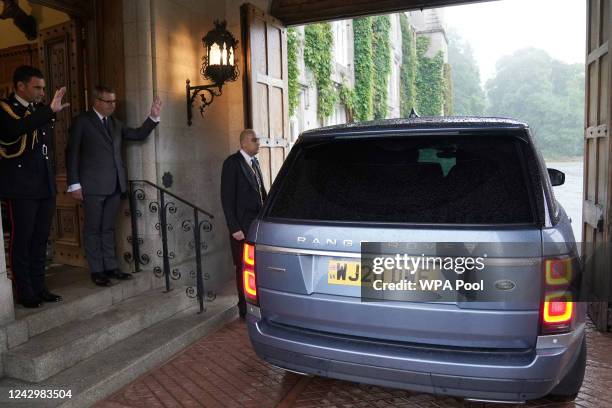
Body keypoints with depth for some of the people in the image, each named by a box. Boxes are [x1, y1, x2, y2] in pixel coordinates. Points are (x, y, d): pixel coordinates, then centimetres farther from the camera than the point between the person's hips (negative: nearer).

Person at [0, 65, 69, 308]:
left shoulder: (40, 110, 15)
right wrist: (50, 111, -31)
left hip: (45, 186, 7)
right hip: (21, 188, -6)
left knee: (40, 240, 11)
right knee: (22, 240, 1)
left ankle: (38, 288, 20)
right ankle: (24, 293, 9)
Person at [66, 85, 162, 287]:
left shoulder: (115, 123, 15)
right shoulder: (82, 121, -1)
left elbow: (139, 134, 16)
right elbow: (72, 153, -4)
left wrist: (154, 117, 1)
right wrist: (74, 184, -10)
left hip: (114, 185, 6)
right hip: (93, 186, -5)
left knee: (108, 228, 11)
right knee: (93, 229, 2)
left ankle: (111, 267, 18)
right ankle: (96, 271, 10)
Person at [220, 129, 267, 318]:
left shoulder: (254, 162, 15)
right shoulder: (232, 163, -9)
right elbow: (227, 198, -12)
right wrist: (234, 228, -15)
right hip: (243, 226, -7)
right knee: (245, 268, 3)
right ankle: (245, 309, 15)